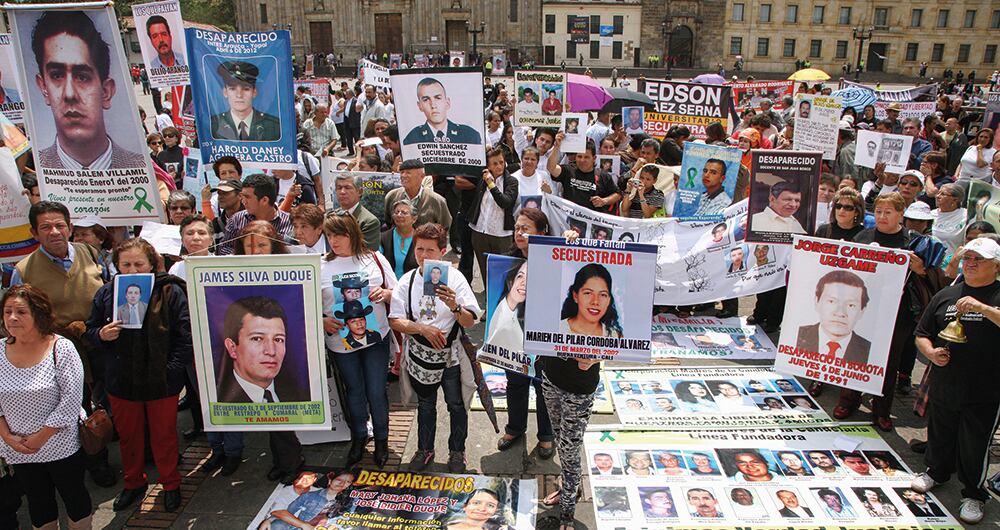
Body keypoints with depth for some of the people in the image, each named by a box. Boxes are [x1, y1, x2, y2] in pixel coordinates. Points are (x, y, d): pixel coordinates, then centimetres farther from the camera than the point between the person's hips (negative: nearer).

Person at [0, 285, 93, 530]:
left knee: (74, 496, 13)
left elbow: (72, 399, -17)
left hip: (61, 445, -4)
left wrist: (41, 436, -15)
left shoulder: (61, 348, -15)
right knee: (38, 501, 19)